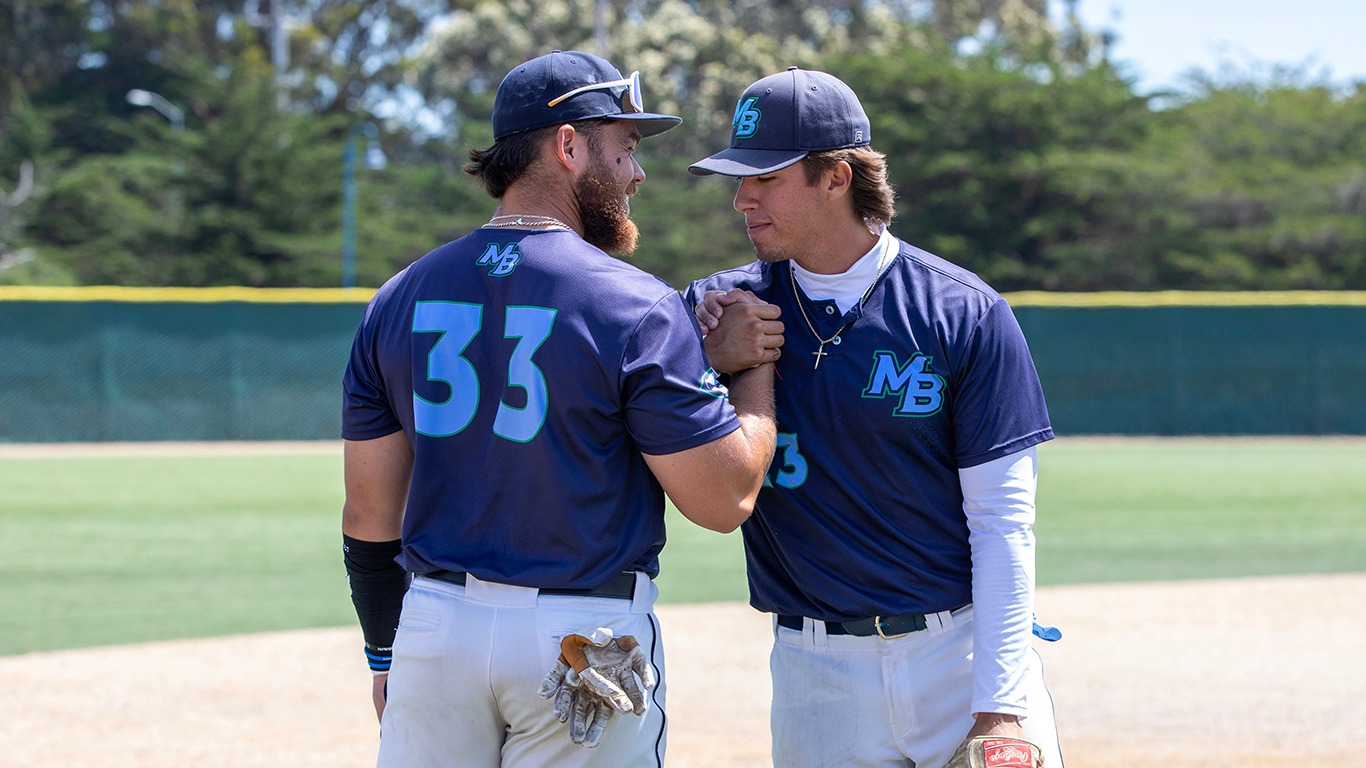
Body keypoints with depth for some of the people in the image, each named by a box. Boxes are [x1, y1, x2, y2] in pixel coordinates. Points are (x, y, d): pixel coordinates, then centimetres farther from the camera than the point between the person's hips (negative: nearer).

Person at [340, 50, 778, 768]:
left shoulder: (399, 298, 5)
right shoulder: (635, 307, -11)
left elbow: (368, 513, 8)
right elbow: (725, 499, -11)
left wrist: (385, 654, 20)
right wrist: (759, 362, 4)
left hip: (434, 625, 4)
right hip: (584, 636, -4)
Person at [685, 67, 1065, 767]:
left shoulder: (963, 314, -4)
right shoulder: (722, 310, 6)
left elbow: (1001, 519, -6)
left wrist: (1002, 708, -12)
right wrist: (709, 362, -15)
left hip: (963, 651, -2)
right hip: (815, 674, 2)